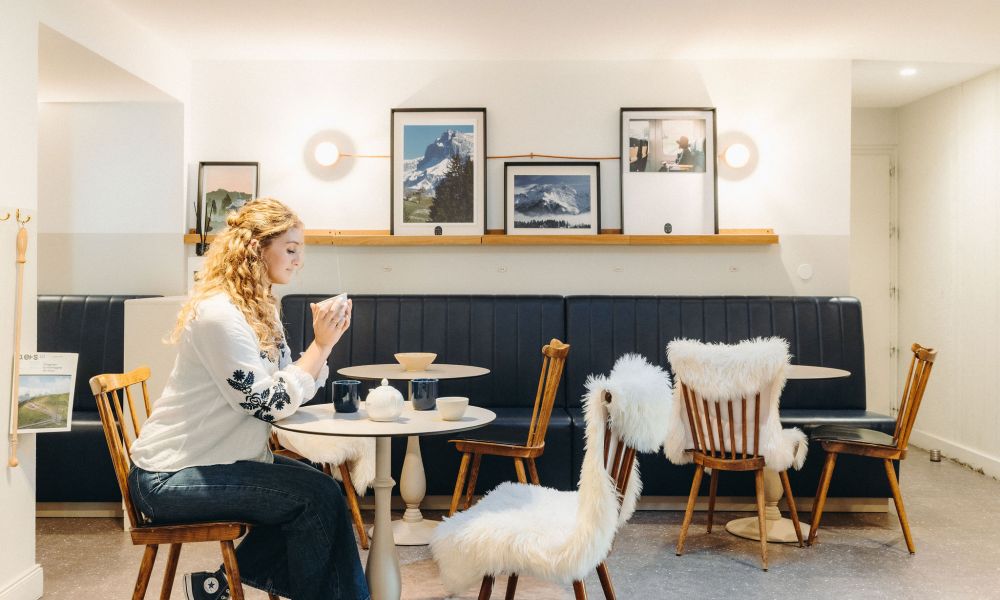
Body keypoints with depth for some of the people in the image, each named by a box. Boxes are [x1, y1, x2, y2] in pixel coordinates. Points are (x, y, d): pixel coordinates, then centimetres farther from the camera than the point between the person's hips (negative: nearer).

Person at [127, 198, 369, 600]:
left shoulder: (261, 310, 8)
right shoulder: (219, 314, -21)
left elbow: (293, 390, 6)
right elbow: (271, 405, -22)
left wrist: (326, 342, -6)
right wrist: (321, 345, -17)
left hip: (220, 459, 9)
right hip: (170, 478, -9)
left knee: (321, 487, -3)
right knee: (319, 497, -15)